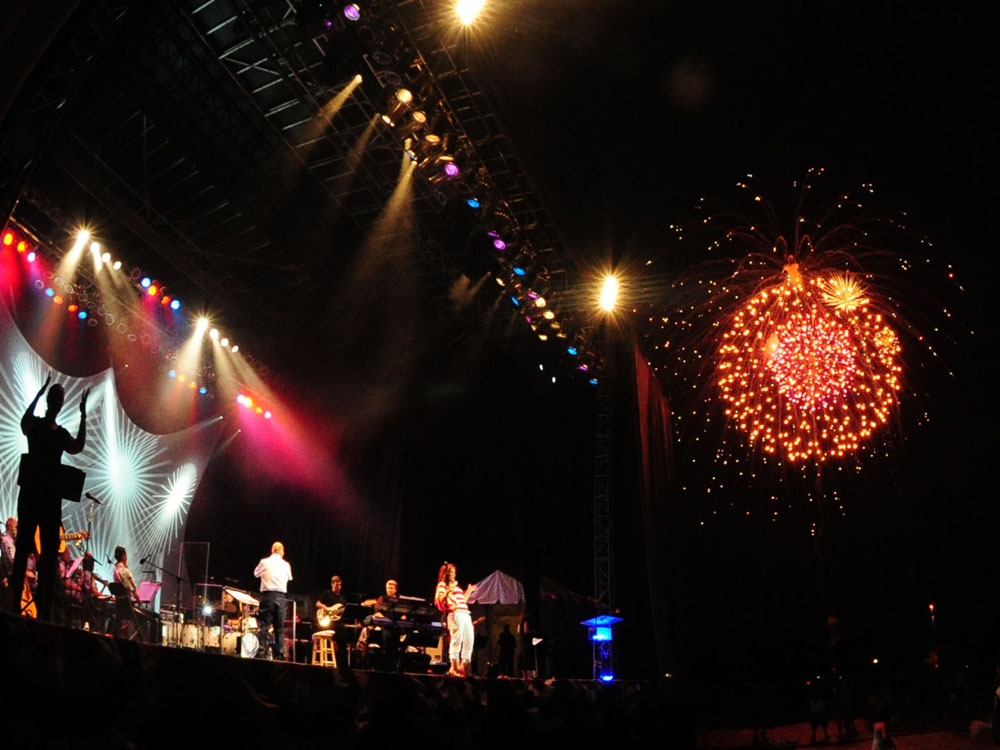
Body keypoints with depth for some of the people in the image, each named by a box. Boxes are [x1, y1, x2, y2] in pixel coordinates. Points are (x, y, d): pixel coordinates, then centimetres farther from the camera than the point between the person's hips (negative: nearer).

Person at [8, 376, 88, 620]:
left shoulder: (61, 433, 14)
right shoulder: (35, 424, 4)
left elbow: (78, 447, -5)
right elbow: (24, 423, -20)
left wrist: (83, 415, -7)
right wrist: (39, 393, -26)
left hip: (52, 495, 4)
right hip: (31, 491, -4)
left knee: (50, 550, 0)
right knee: (24, 546, -6)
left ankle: (46, 607, 2)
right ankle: (14, 601, -3)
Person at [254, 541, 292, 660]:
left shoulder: (264, 562, 0)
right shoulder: (286, 565, 5)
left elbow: (256, 574, 16)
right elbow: (289, 578, 19)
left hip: (267, 595, -2)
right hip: (280, 597, 2)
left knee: (264, 626, -1)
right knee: (279, 628, 10)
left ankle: (264, 652, -10)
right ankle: (279, 654, 8)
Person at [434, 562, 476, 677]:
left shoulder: (456, 586, 29)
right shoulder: (442, 584, 5)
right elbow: (441, 600, -9)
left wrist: (469, 591, 32)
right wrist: (449, 590, -20)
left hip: (466, 615, 8)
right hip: (455, 614, -8)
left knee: (469, 641, 3)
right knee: (456, 640, -13)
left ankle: (463, 667, 6)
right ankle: (453, 668, -11)